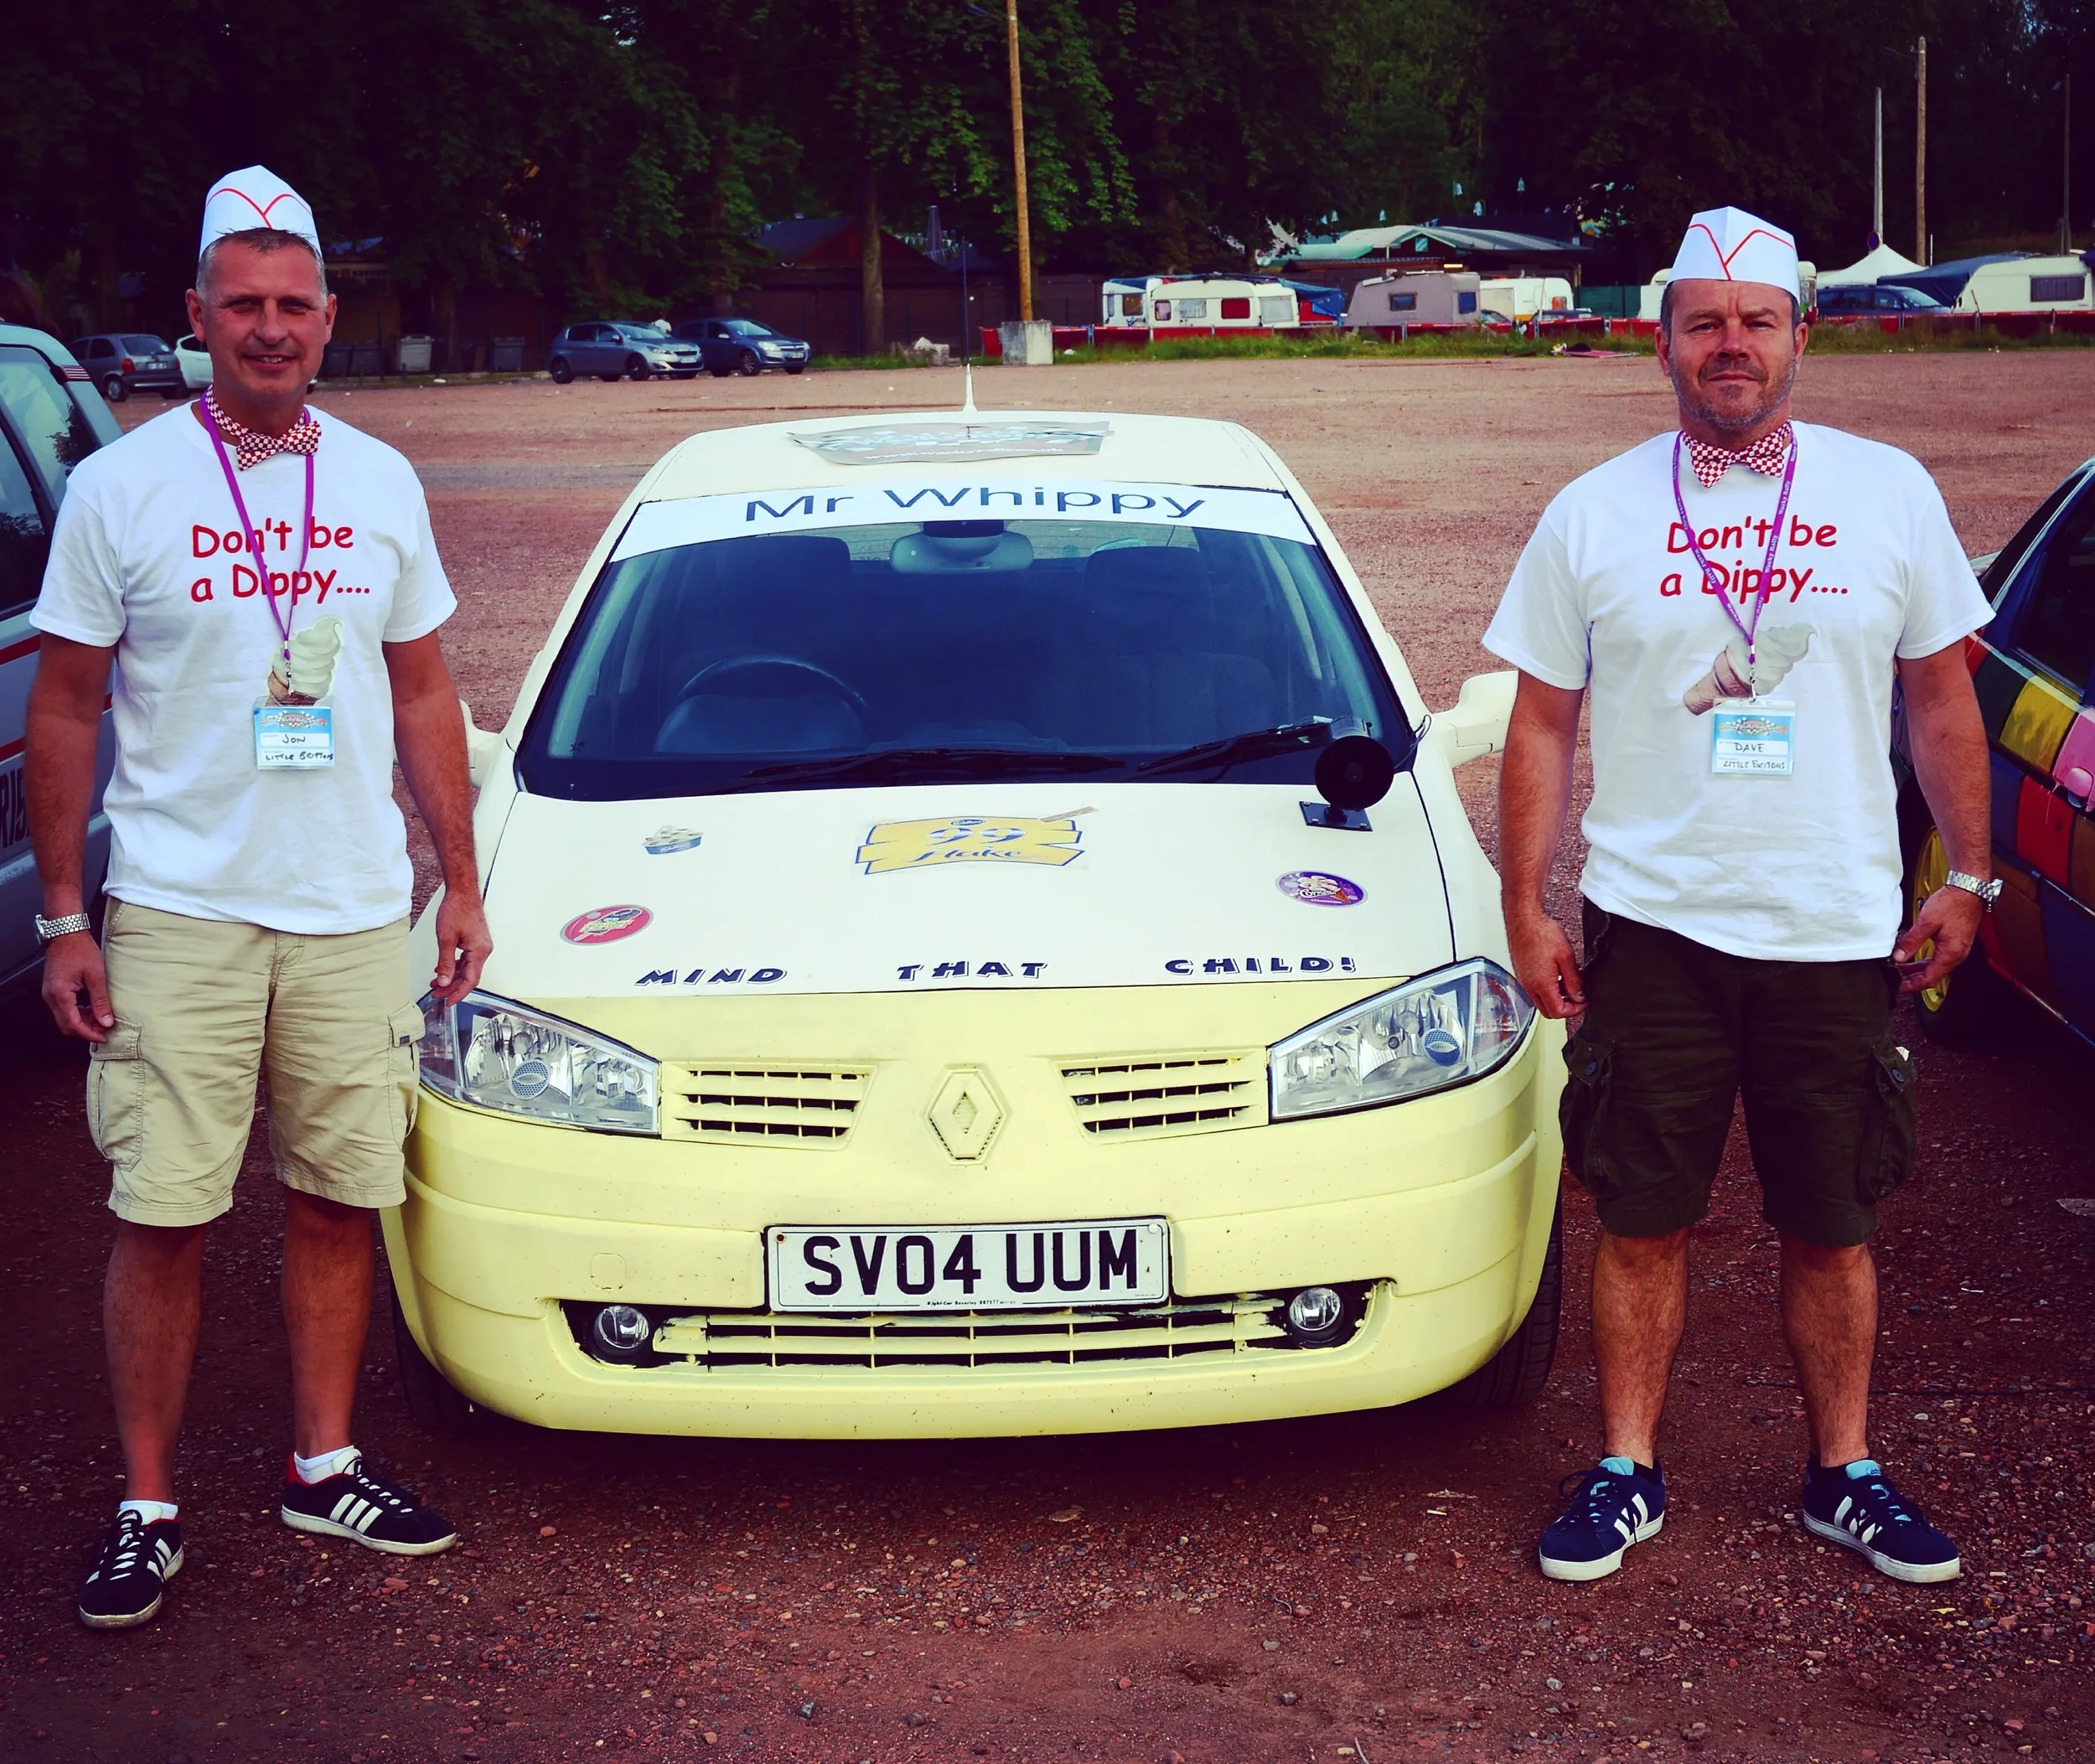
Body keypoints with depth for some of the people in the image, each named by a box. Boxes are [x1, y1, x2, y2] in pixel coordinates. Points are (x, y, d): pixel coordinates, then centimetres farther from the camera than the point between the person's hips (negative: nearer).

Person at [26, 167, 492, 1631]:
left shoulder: (382, 484, 8)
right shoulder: (121, 486, -3)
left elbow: (424, 695, 15)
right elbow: (64, 711, 0)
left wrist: (460, 882, 10)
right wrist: (63, 919, -5)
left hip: (355, 913, 3)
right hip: (178, 916, -3)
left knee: (341, 1198, 9)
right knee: (162, 1219, -1)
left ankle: (324, 1468, 24)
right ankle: (149, 1508, 11)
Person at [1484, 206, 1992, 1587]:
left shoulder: (1890, 493, 3)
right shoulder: (1593, 514, 2)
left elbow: (1942, 698, 10)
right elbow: (1542, 725, 5)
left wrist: (1966, 878, 7)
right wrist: (1527, 908, 1)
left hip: (1841, 930, 1)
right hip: (1652, 925, 0)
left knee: (1833, 1227, 10)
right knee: (1644, 1224, 6)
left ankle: (1847, 1474, 26)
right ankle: (1628, 1473, 21)